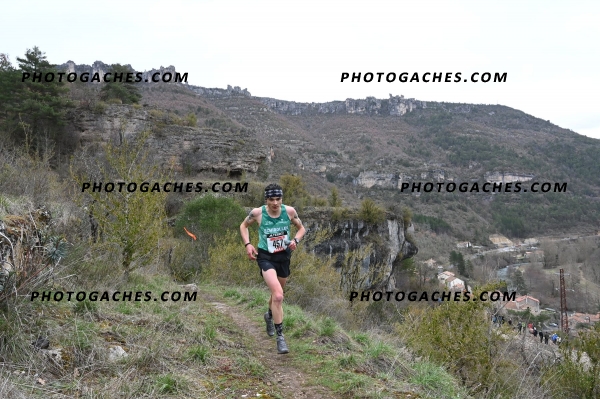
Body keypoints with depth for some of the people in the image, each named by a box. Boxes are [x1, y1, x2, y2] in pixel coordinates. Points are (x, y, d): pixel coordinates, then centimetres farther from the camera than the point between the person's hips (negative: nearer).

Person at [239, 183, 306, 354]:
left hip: (284, 256, 4)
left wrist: (295, 240, -15)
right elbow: (243, 226, 4)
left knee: (277, 293, 23)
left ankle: (270, 315, 57)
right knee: (278, 295, -22)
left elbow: (301, 228, 5)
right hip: (265, 257, -4)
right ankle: (280, 337, -10)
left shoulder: (289, 211, -12)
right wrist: (247, 244, -10)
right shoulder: (257, 213, -16)